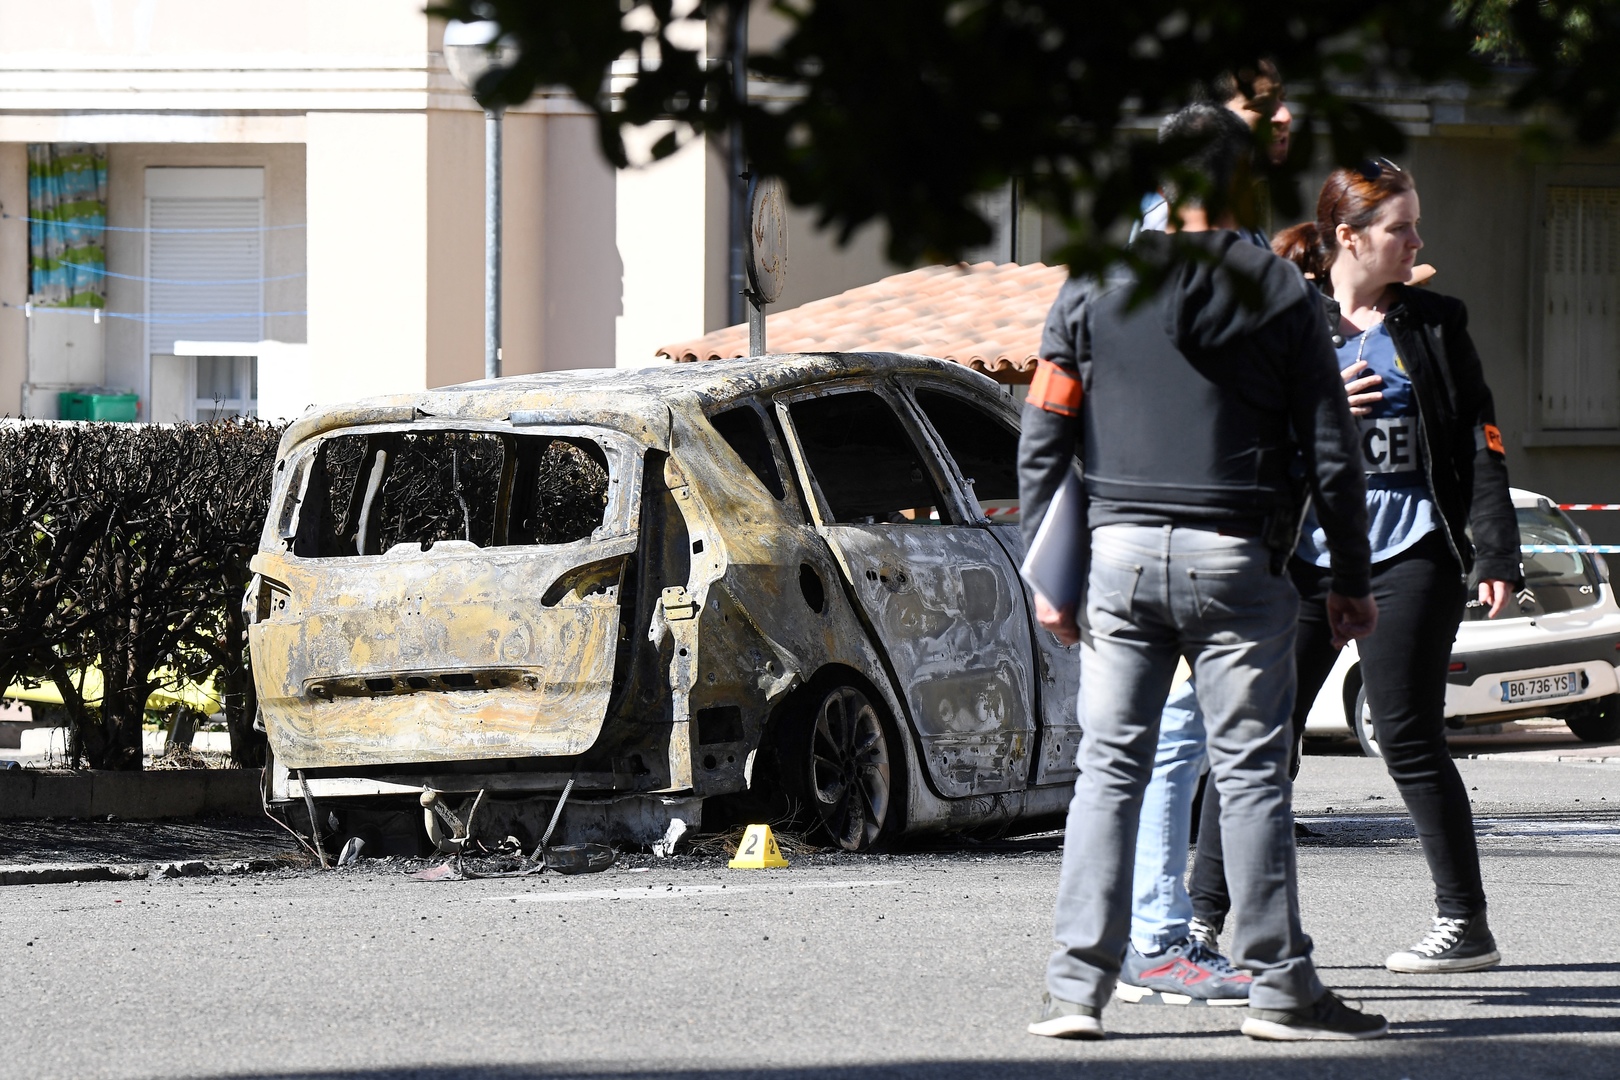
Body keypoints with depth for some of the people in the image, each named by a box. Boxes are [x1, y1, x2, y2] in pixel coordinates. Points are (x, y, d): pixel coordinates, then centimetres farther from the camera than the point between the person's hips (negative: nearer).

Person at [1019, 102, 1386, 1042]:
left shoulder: (1093, 288, 4)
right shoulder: (1279, 292, 1)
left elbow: (1043, 443, 4)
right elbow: (1331, 449, 2)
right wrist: (1351, 580, 9)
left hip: (1120, 551, 2)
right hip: (1235, 558, -2)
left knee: (1110, 768, 6)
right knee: (1252, 771, 1)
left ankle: (1076, 986, 1)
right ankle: (1281, 987, 2)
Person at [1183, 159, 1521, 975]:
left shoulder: (1433, 324, 8)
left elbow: (1478, 441, 8)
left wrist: (1495, 554, 0)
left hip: (1410, 554, 0)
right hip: (1304, 557, 0)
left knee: (1408, 739, -2)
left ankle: (1465, 924, 6)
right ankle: (1205, 920, 5)